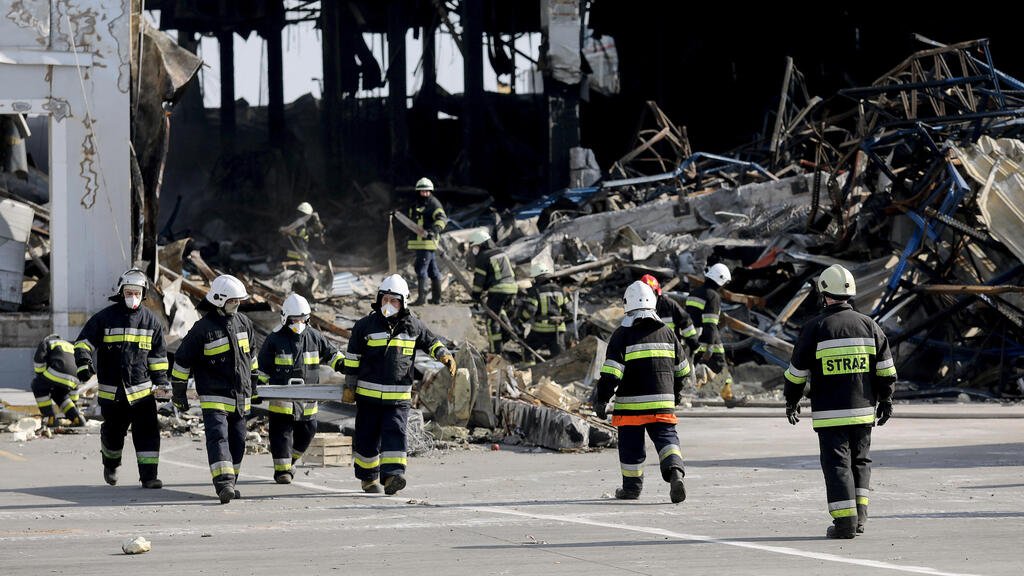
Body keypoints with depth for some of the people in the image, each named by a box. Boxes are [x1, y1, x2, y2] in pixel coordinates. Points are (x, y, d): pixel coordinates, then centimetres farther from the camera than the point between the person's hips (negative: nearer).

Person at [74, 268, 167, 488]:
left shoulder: (150, 319, 7)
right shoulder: (105, 317, -1)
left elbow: (158, 355, 13)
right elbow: (84, 341, -2)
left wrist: (161, 382, 9)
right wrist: (84, 362, -20)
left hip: (142, 389, 1)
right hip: (112, 391, -1)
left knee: (147, 432, -10)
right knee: (113, 433, 12)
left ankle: (149, 476, -9)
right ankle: (110, 465, 40)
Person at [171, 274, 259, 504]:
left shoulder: (243, 322, 8)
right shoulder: (203, 329, -11)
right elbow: (182, 360, -5)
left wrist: (254, 381, 28)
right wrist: (179, 394, -1)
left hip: (240, 397, 6)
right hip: (214, 397, -6)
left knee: (237, 441, 9)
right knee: (218, 437, -19)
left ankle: (229, 485, 22)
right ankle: (223, 484, -28)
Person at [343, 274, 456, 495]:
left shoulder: (413, 325, 3)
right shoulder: (366, 325, -2)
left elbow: (431, 342, 19)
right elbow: (353, 358, 3)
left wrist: (445, 356, -1)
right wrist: (350, 387, 2)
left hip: (399, 396, 0)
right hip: (368, 392, 0)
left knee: (395, 433, -15)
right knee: (367, 438, 6)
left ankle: (392, 476, -25)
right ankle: (368, 477, 22)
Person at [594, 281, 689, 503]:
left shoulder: (623, 334, -6)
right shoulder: (666, 331, 9)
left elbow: (611, 370, -14)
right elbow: (682, 367, 19)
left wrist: (602, 400, -10)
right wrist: (676, 390, 36)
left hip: (631, 403, -3)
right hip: (662, 401, 3)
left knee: (631, 445, 10)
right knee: (666, 437, 0)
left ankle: (632, 487, 21)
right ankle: (675, 472, -26)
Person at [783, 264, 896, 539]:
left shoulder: (815, 327, -7)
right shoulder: (868, 325, 4)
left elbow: (797, 371, -3)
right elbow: (886, 370, 8)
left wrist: (791, 402, 11)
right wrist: (885, 401, 19)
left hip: (829, 412, -3)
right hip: (863, 410, 3)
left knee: (837, 463, 0)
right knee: (860, 460, 17)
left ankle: (845, 521, -6)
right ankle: (859, 514, 10)